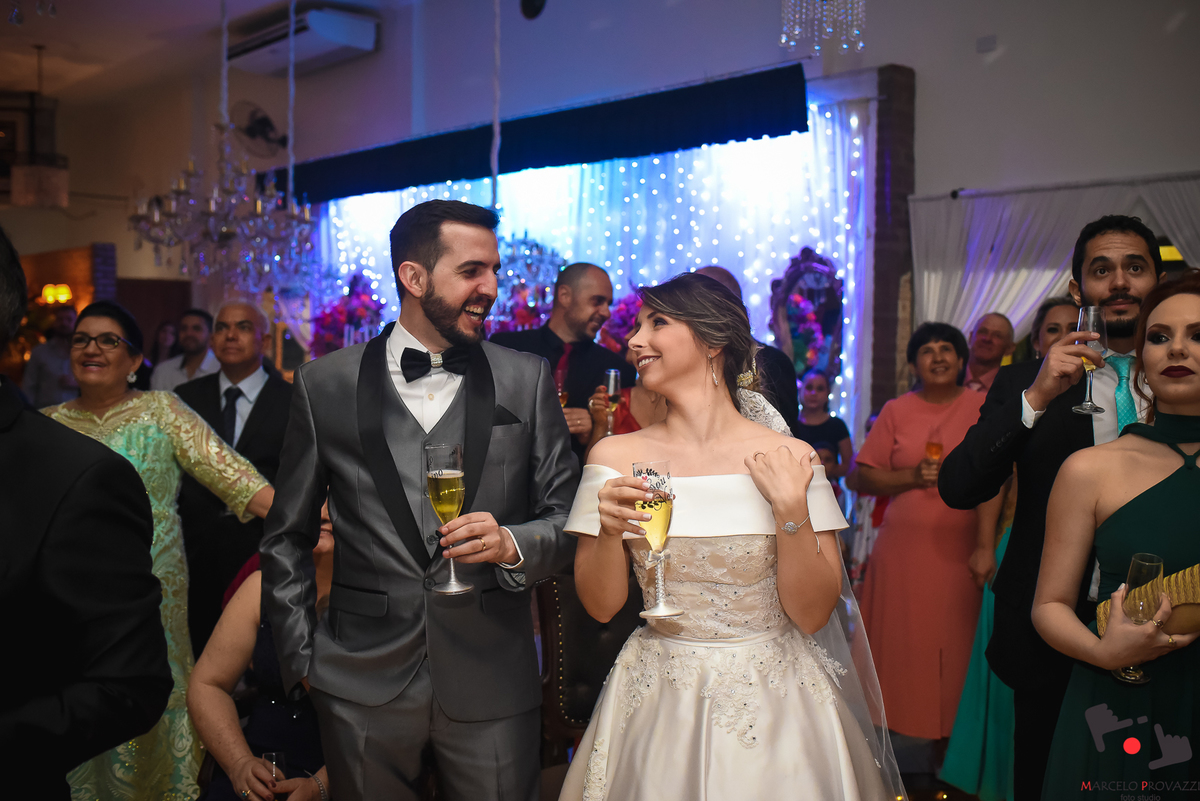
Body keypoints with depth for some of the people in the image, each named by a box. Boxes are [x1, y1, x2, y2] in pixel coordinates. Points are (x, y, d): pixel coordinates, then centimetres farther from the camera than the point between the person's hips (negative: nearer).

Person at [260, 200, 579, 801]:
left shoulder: (528, 380, 1)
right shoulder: (325, 385, 1)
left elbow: (568, 518, 4)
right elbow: (286, 539, 8)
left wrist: (513, 544, -16)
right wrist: (300, 657, 5)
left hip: (493, 683, 0)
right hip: (361, 681, 0)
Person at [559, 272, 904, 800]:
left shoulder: (789, 459, -10)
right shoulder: (616, 457, -6)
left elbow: (812, 615, -9)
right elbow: (601, 606, -2)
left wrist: (791, 510, -21)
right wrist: (609, 533, -20)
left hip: (774, 705, -1)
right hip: (658, 708, 1)